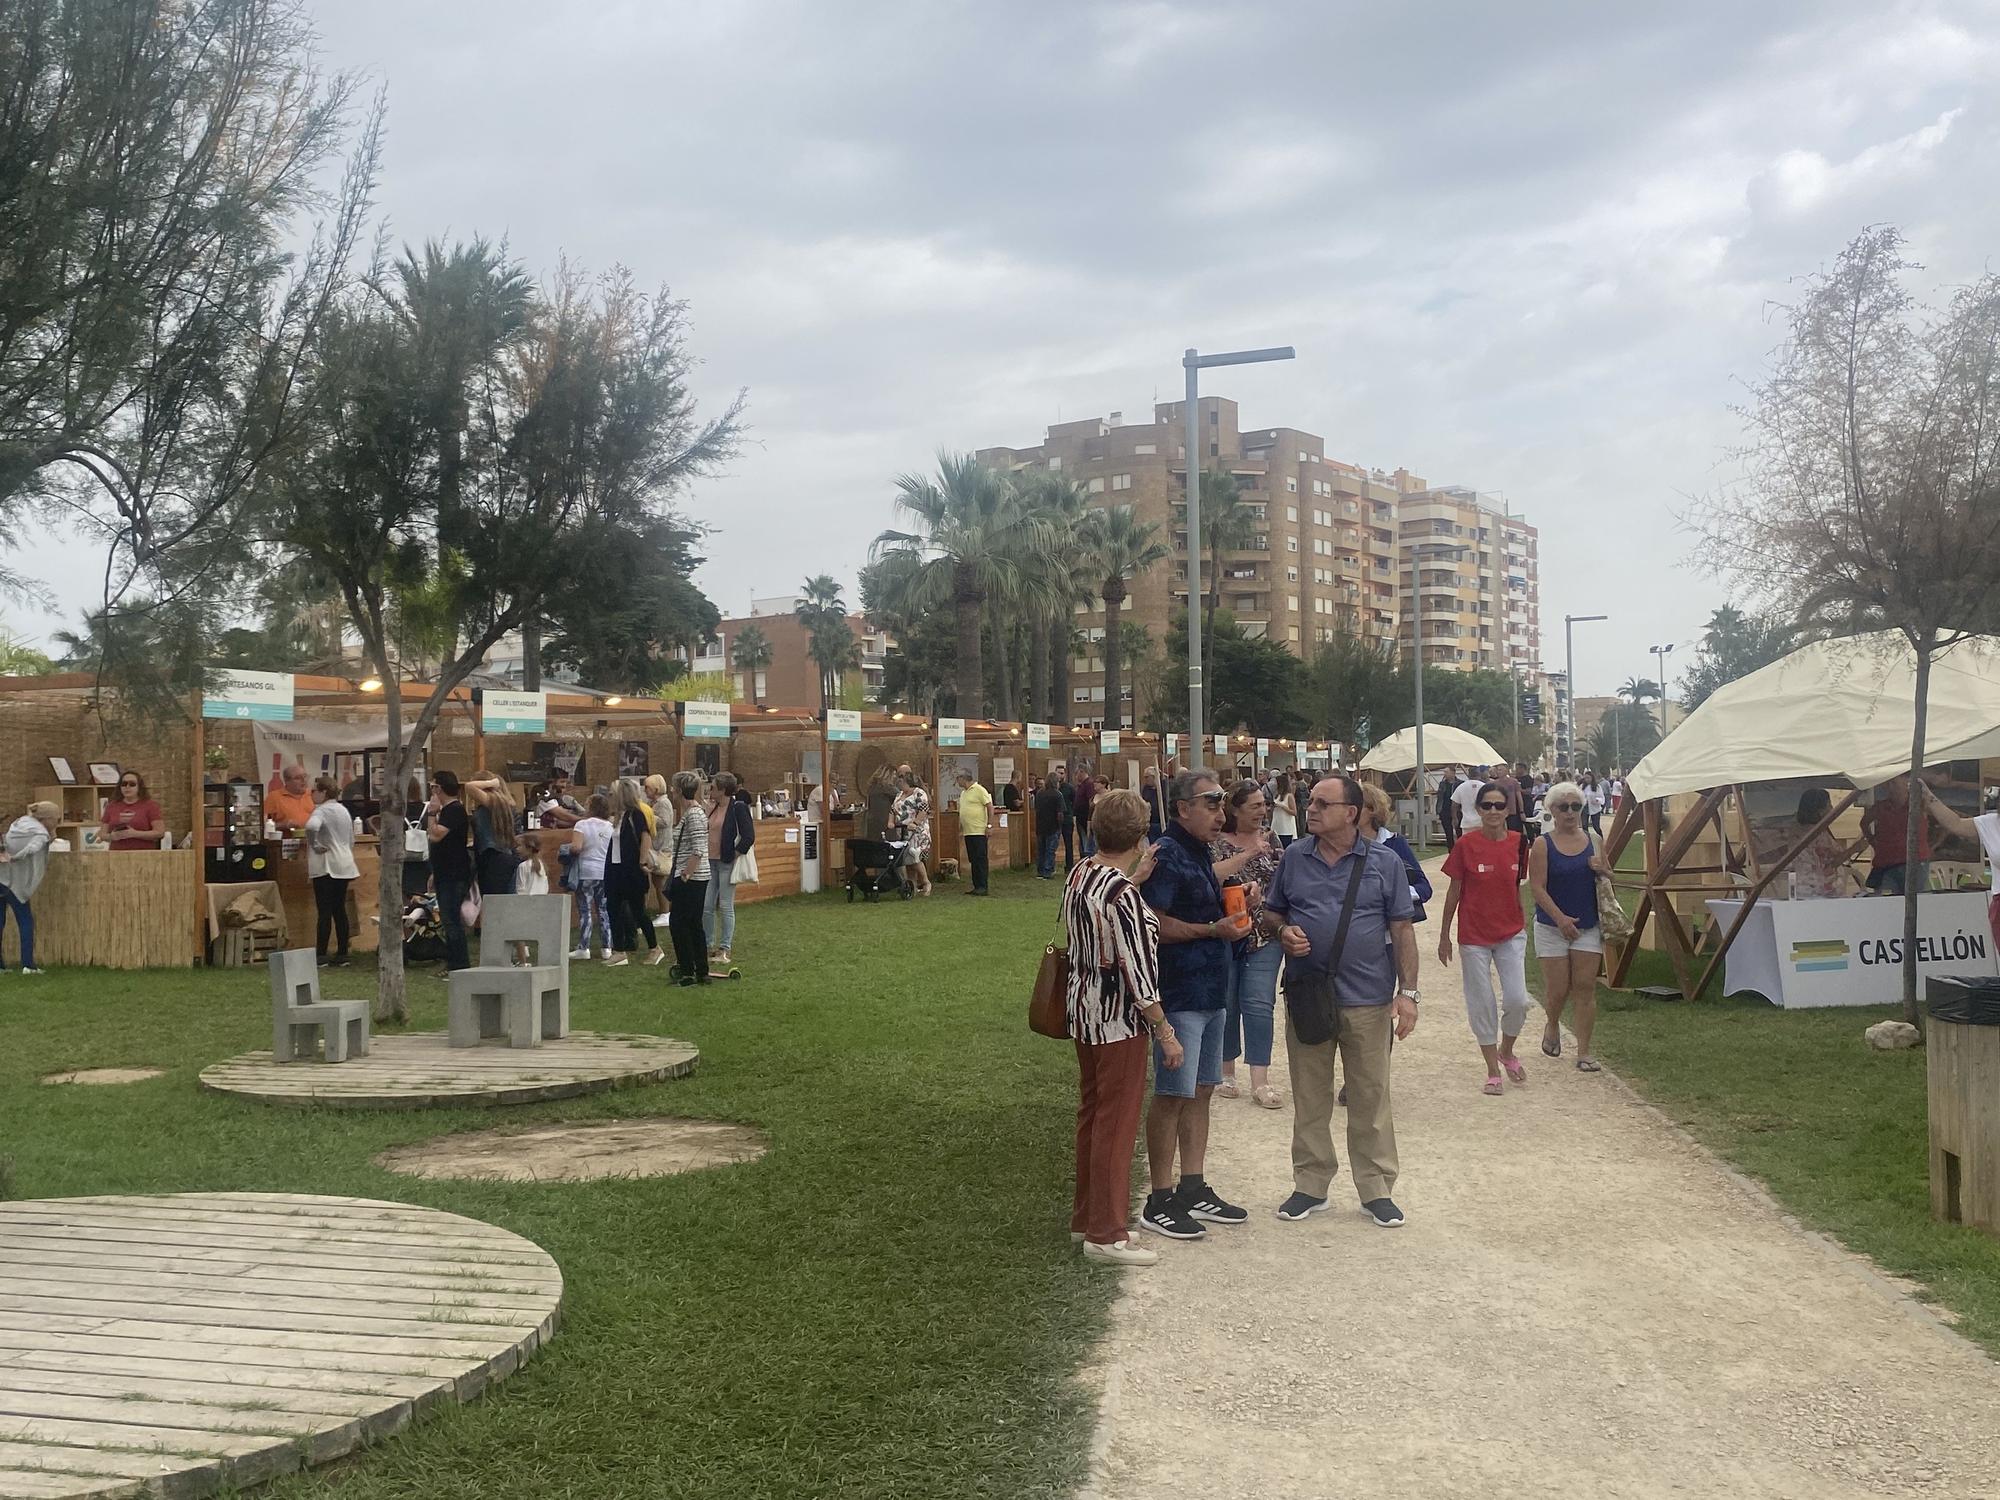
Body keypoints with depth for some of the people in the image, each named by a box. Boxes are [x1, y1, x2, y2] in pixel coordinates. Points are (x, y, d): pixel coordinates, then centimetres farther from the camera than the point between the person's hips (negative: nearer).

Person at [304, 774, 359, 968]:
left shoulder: (322, 810, -12)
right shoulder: (344, 810, 15)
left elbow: (311, 826, -33)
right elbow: (351, 840, 22)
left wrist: (314, 846, -19)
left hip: (326, 866, -8)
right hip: (344, 865, 8)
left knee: (324, 912, -6)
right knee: (339, 910, 10)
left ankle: (320, 955, -5)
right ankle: (342, 954, 10)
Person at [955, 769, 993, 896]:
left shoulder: (979, 790, -7)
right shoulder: (963, 793, 18)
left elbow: (990, 807, -11)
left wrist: (989, 825, -15)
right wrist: (960, 830, 21)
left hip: (979, 831, -9)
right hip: (968, 832, 9)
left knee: (981, 859, -8)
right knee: (973, 860, 9)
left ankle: (983, 887, -8)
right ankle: (977, 886, 13)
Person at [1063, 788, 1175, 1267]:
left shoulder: (1079, 874, 1)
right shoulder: (1124, 895, -24)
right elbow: (1137, 971, -22)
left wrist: (1135, 878, 12)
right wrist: (1166, 1032, -13)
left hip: (1083, 1011, 9)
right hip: (1119, 1021, -9)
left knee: (1091, 1115, 20)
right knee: (1117, 1125, 2)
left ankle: (1084, 1215, 32)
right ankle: (1105, 1234, 10)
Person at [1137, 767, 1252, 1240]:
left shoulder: (1199, 853, 15)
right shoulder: (1166, 855, -15)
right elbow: (1155, 925, -23)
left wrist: (1232, 912, 8)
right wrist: (1214, 929, -18)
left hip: (1210, 991, 10)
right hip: (1179, 993, -10)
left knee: (1200, 1090, 14)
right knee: (1171, 1095, -4)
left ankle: (1193, 1189, 23)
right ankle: (1160, 1201, 4)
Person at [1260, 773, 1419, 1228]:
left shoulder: (1384, 863, -1)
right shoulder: (1294, 858, 5)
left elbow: (1402, 930, 1)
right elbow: (1270, 913, 15)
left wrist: (1408, 992, -5)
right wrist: (1283, 930, -8)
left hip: (1367, 999, -2)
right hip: (1306, 995, 2)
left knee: (1371, 1098, 5)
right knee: (1309, 1098, 9)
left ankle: (1377, 1189, 17)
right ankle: (1310, 1185, 22)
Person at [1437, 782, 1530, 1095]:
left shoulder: (1518, 843, -2)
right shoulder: (1466, 844, -9)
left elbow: (1518, 887, 9)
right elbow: (1454, 891, -2)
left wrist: (1524, 924, 12)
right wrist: (1444, 935, 1)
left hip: (1511, 933, 2)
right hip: (1474, 936, -2)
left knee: (1517, 1000, -5)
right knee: (1482, 1004, 4)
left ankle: (1506, 1051, 24)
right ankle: (1493, 1071, 17)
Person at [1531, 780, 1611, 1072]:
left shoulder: (1592, 841, 5)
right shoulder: (1543, 845, -5)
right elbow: (1537, 887, -11)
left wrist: (1601, 869, -10)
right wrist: (1560, 917, -20)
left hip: (1589, 927, 2)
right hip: (1553, 927, -2)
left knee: (1585, 988, -1)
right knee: (1557, 989, 1)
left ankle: (1584, 1052, 5)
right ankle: (1553, 1026, 34)